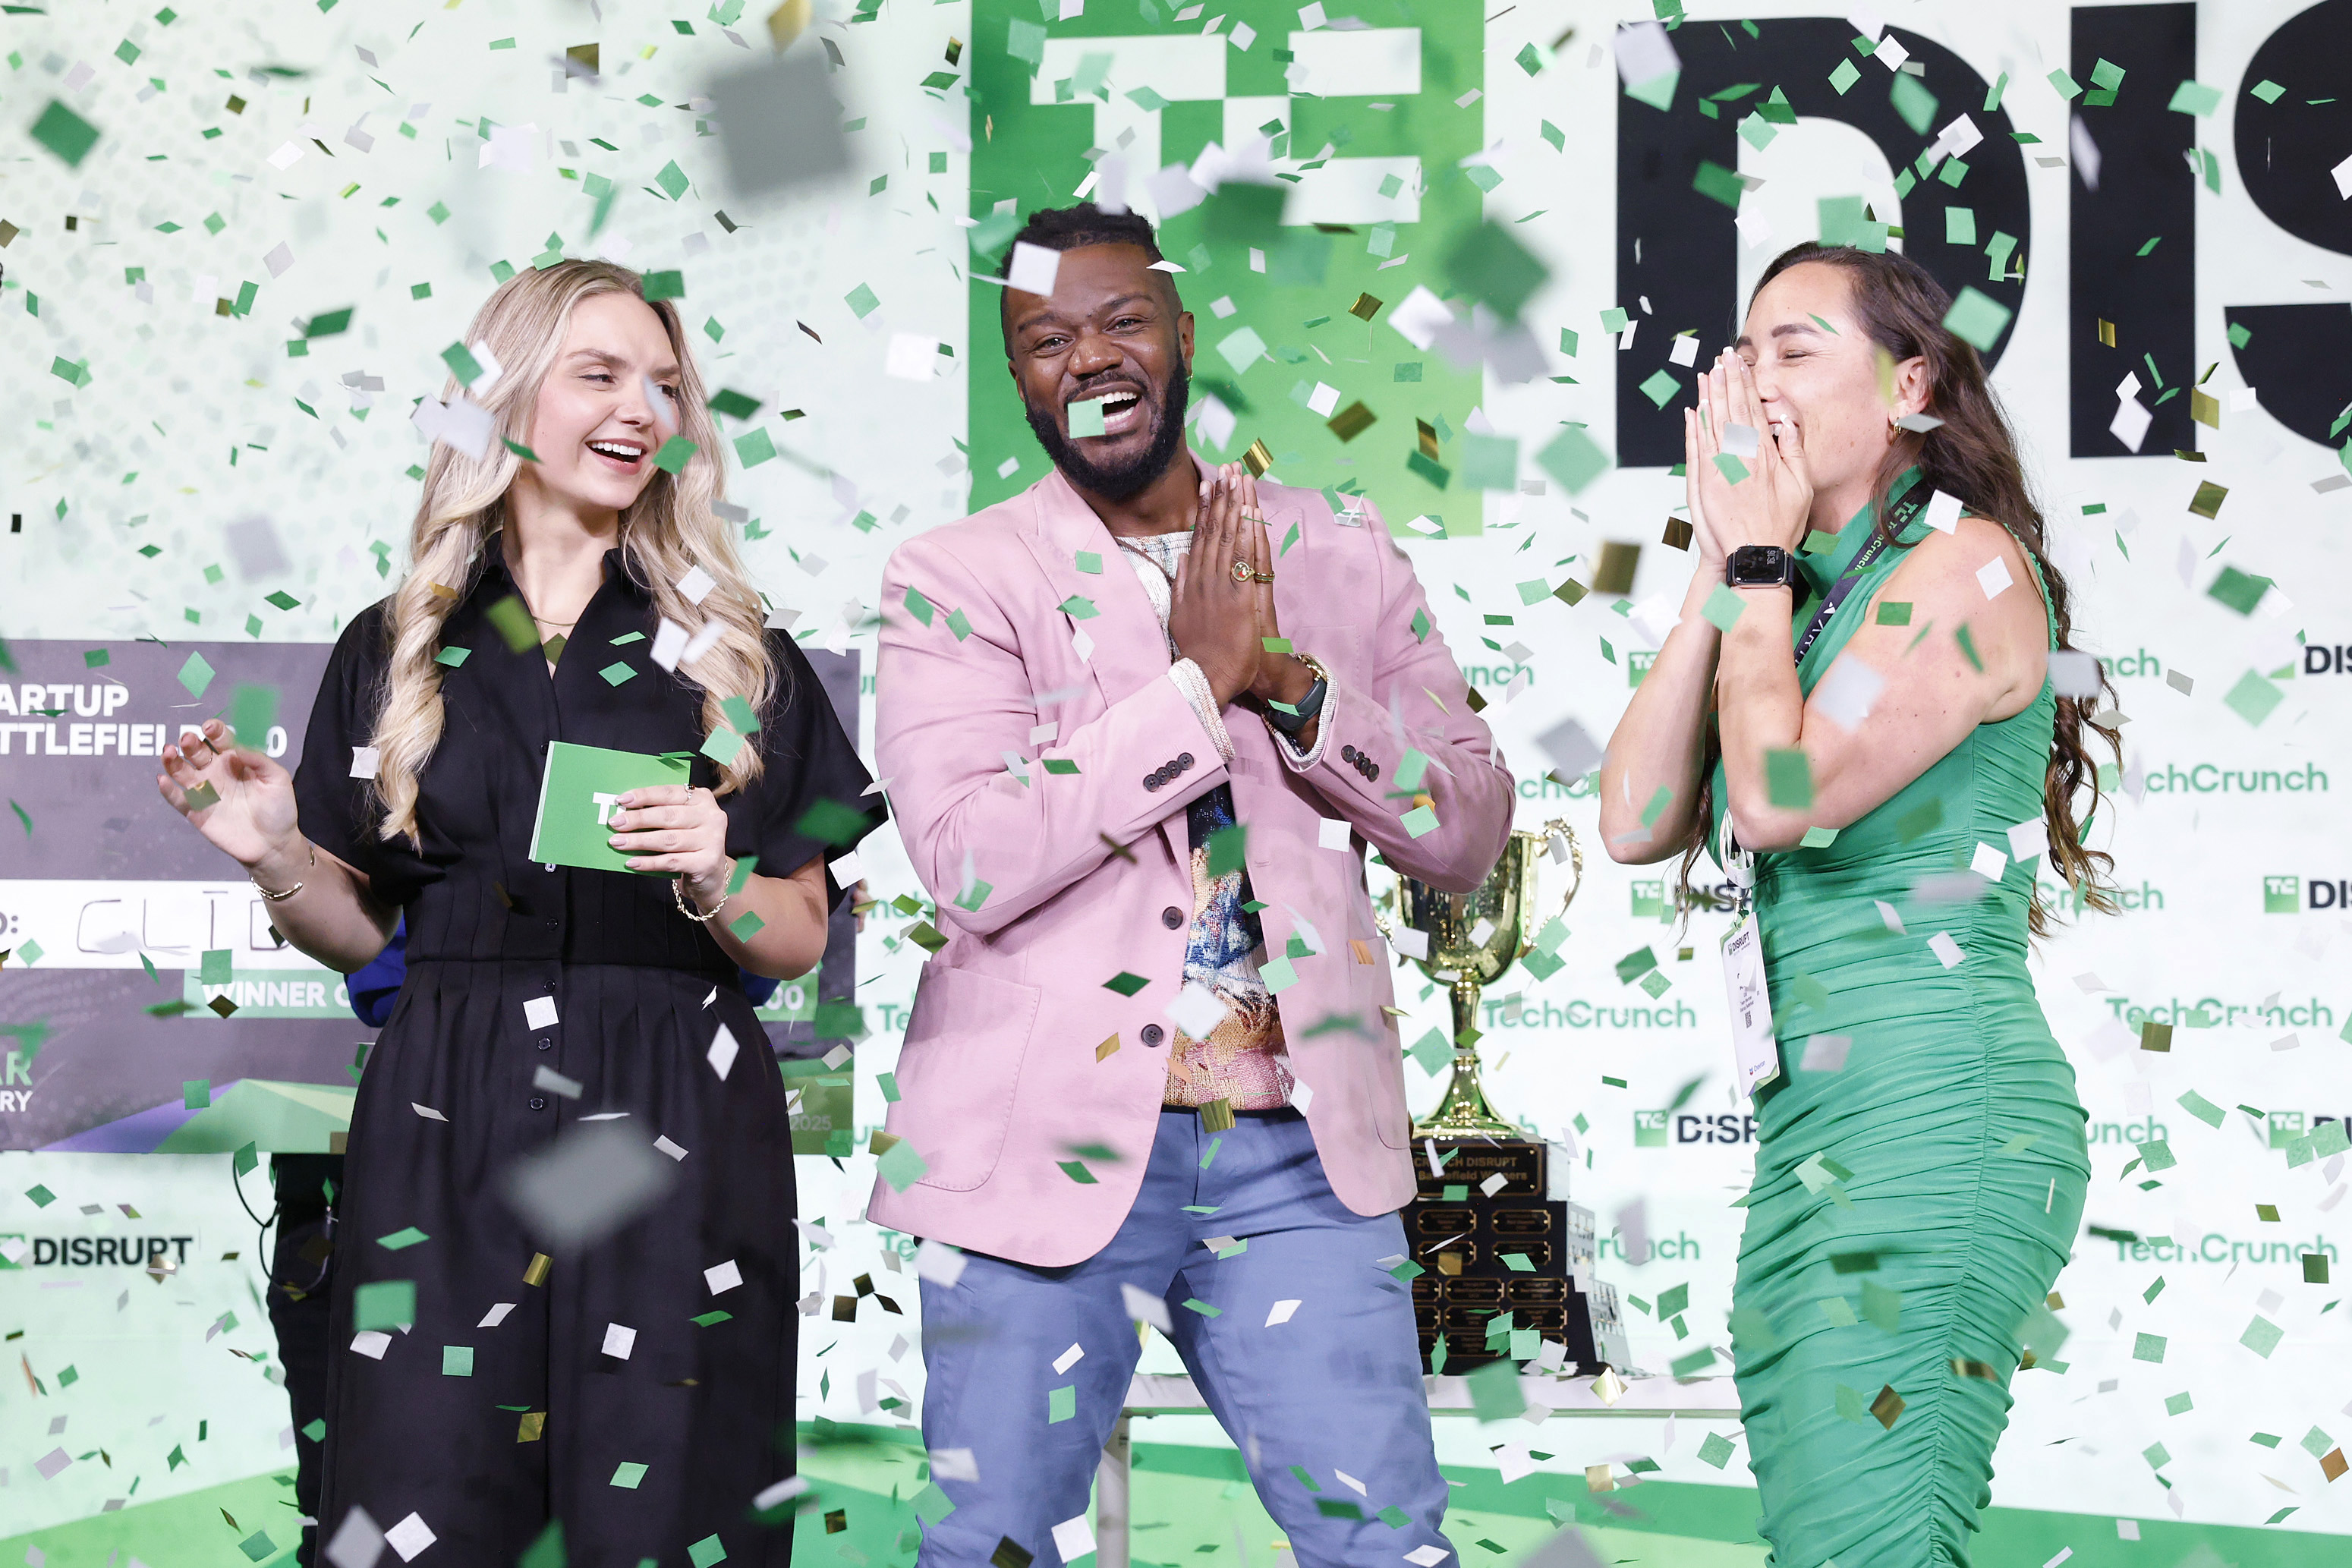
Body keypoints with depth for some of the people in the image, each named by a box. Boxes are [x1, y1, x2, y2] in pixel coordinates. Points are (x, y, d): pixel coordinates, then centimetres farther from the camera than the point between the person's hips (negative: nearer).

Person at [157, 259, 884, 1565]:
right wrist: (274, 862, -6)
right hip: (445, 1129, 1)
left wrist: (715, 881, -12)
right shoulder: (394, 651, 9)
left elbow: (800, 940, 8)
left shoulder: (736, 657, 8)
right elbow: (360, 930, 13)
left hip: (670, 1139, 0)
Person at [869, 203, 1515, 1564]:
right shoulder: (954, 580, 0)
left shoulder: (1344, 558, 9)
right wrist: (1197, 682, -14)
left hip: (1299, 1152, 2)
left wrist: (1292, 682, -10)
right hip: (1050, 1148, -2)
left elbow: (1470, 834, 4)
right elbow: (973, 861, -14)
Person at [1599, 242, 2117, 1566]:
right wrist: (1720, 570, 6)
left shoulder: (1968, 567, -5)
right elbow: (1638, 822, 7)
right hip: (1808, 1124, 9)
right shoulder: (1805, 598, 17)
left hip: (1937, 1117, -9)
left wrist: (1756, 557, -3)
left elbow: (1781, 798, -16)